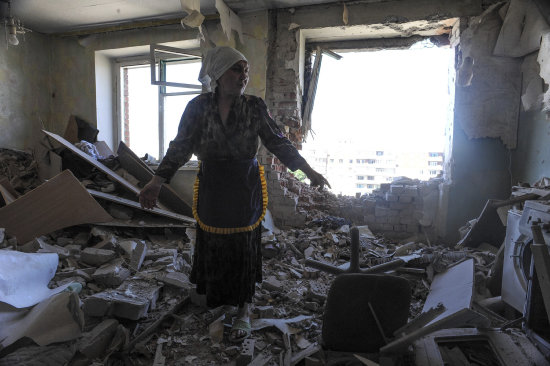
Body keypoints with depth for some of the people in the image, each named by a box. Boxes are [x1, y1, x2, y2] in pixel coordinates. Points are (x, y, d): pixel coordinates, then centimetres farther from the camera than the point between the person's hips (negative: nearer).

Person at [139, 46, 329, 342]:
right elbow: (180, 148, -3)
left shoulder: (255, 108, -5)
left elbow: (279, 143, -3)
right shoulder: (198, 107, -5)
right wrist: (156, 182, -10)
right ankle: (213, 296, 39)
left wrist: (310, 172, -7)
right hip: (211, 188, 1)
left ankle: (243, 312, 20)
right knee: (212, 245, 12)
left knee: (243, 248, 5)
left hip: (245, 190, -1)